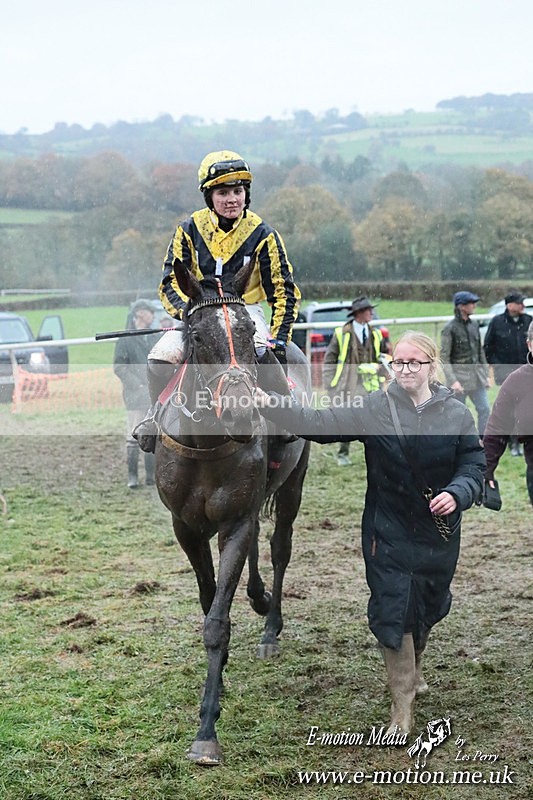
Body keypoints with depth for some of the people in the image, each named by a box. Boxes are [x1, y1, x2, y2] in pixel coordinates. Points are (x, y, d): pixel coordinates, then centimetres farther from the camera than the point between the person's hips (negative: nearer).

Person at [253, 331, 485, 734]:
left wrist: (457, 493, -23)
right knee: (393, 611, -5)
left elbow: (474, 466, -2)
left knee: (429, 607, 19)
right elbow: (319, 424, -11)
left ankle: (413, 666, 50)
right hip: (389, 533, -2)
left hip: (439, 533, 2)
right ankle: (402, 706, 7)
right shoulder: (374, 409, -6)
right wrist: (269, 403, -23)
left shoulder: (457, 414, -4)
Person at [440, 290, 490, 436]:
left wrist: (485, 374, 13)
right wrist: (452, 380, -20)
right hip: (460, 376, -6)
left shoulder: (474, 325, 8)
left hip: (476, 375, 6)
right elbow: (444, 357, -13)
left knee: (485, 409, 1)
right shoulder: (450, 329, -12)